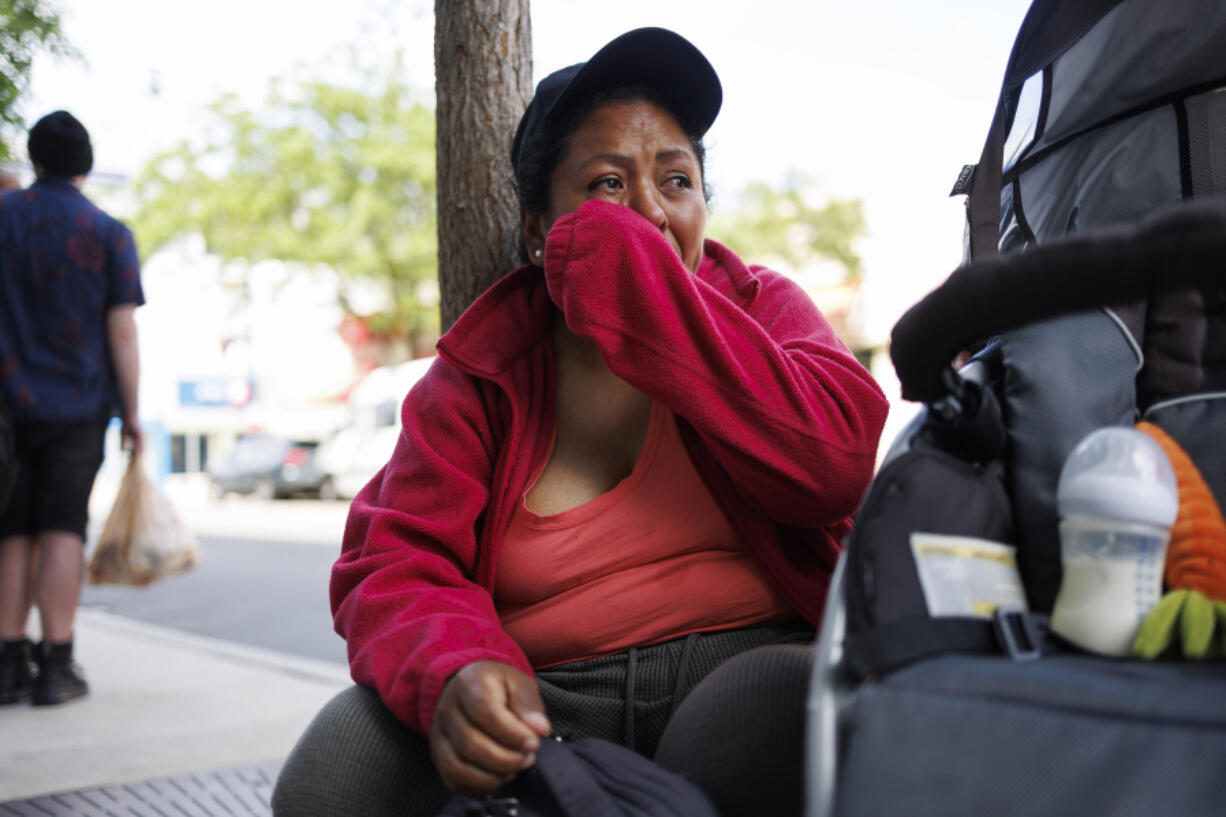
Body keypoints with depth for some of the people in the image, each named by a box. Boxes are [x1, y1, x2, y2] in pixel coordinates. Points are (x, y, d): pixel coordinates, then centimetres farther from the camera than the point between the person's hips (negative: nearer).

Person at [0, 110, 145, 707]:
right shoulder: (109, 234, -2)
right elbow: (122, 331, -5)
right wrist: (131, 413, 0)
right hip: (78, 404, -2)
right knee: (63, 529, 1)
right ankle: (55, 667, 1)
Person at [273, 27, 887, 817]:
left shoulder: (762, 307, 8)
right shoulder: (482, 368, 9)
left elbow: (833, 463, -12)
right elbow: (396, 563, 0)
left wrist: (642, 284, -13)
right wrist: (452, 671, -25)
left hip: (747, 666, 0)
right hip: (545, 699, 1)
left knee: (787, 704, -35)